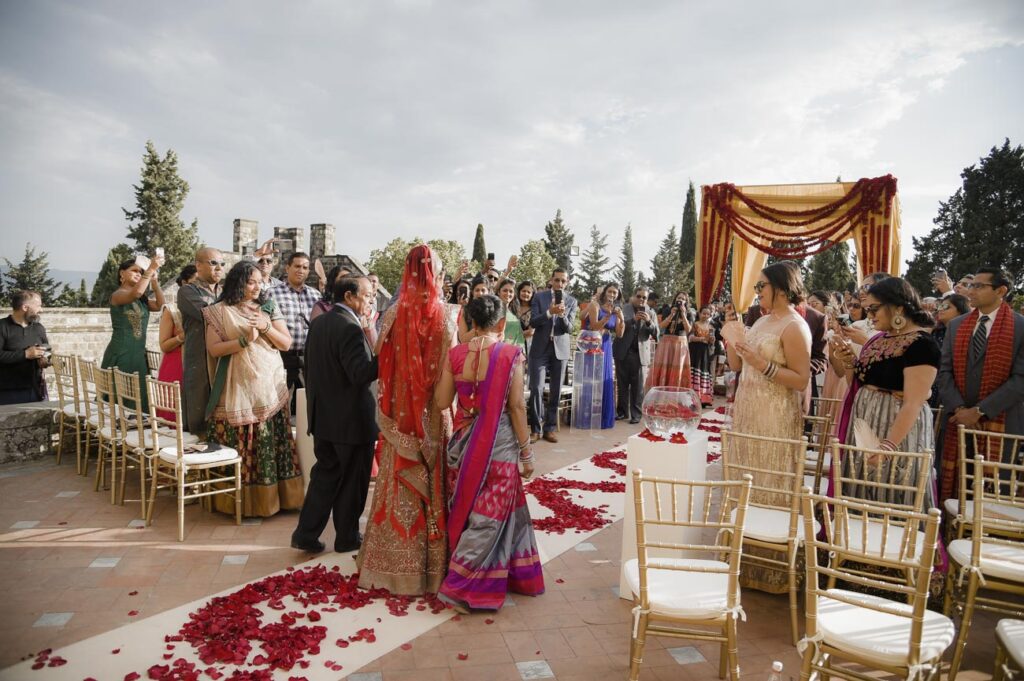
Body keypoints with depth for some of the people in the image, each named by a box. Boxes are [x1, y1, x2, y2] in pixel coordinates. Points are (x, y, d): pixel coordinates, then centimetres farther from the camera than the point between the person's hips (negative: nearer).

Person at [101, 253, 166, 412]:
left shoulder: (142, 299, 14)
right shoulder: (117, 295, -6)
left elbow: (159, 305, -3)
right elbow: (136, 293, -26)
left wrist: (155, 280, -10)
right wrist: (151, 268, -24)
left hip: (139, 353, 7)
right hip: (120, 353, -7)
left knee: (138, 397, 5)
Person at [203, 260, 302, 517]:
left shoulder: (269, 309, 12)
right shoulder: (220, 311, 2)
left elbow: (286, 343, 7)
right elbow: (213, 349, -5)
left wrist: (266, 327, -8)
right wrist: (244, 340, -15)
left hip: (270, 387, 3)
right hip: (238, 388, -3)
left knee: (271, 441, 1)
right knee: (241, 445, -3)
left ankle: (274, 497, 10)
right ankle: (244, 502, 7)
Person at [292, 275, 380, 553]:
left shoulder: (318, 323, 7)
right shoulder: (350, 328, -21)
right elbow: (361, 374, -27)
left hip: (322, 416, 8)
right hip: (351, 420, -8)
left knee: (325, 475, 18)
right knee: (353, 481, 8)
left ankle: (306, 534, 21)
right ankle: (347, 538, 21)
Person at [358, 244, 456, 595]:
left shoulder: (393, 315, -6)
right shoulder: (443, 318, -11)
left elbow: (381, 360, -1)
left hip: (399, 416, 2)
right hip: (434, 416, -1)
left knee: (400, 487, 12)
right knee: (432, 487, 11)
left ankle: (395, 564, 24)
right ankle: (431, 566, 23)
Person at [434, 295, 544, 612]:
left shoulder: (455, 354, -3)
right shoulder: (511, 354, -11)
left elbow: (441, 402, -2)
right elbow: (516, 406, -11)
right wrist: (526, 450, -3)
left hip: (464, 442, 4)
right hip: (499, 443, -4)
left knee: (465, 509, 20)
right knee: (491, 514, 8)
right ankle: (461, 588, 10)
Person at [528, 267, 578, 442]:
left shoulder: (571, 301, 4)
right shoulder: (539, 296, 1)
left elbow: (569, 328, -3)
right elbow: (533, 322, -6)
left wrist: (562, 314, -22)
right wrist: (549, 312, -22)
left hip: (560, 349, 2)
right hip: (540, 348, -1)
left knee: (555, 391, 5)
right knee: (536, 389, -7)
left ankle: (550, 428, 14)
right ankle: (535, 429, 4)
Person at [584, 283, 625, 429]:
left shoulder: (616, 310, 11)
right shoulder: (595, 305, -5)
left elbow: (619, 334, 5)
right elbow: (594, 327, -15)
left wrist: (621, 318, -11)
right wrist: (608, 316, -24)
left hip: (606, 348, 6)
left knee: (604, 381, 7)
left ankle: (603, 418, 16)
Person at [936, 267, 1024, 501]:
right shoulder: (956, 325, 10)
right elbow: (944, 371, 6)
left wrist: (980, 411, -13)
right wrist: (959, 409, -7)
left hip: (1000, 422, -3)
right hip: (957, 420, 3)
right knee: (952, 487, 5)